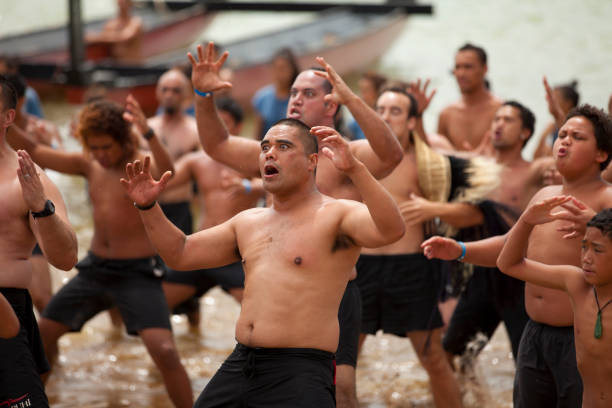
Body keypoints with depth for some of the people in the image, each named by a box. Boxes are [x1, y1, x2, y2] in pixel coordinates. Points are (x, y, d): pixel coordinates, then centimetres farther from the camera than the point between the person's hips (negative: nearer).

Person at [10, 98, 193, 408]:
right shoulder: (89, 165, 3)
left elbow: (167, 173, -40)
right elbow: (34, 152, 5)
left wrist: (147, 132, -55)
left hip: (137, 272, -7)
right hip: (94, 268, 7)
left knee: (164, 352, -22)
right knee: (41, 334, 12)